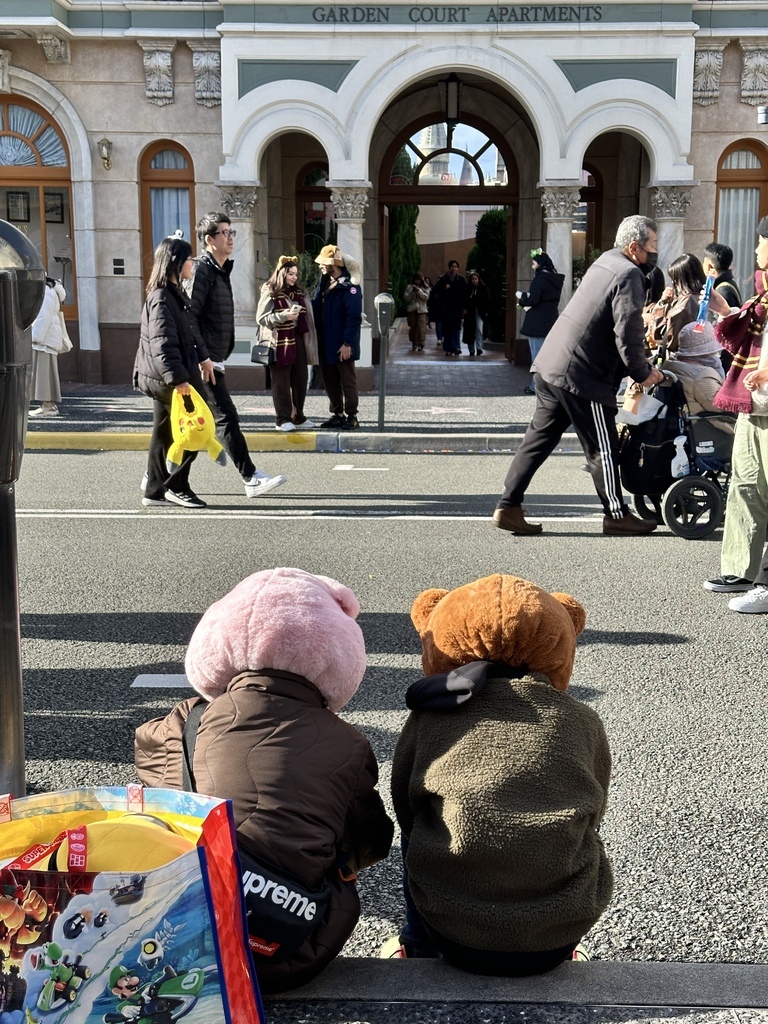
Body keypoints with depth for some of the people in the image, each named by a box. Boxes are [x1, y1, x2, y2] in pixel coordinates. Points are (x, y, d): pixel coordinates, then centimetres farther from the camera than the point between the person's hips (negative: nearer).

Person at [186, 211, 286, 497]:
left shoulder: (221, 270, 19)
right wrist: (203, 357, -22)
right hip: (205, 362, -10)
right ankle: (251, 479, -8)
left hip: (212, 360, 10)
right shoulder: (202, 270, -11)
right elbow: (189, 316, -18)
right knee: (227, 419, -9)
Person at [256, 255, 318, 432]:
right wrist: (284, 316, -19)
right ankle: (282, 419, 4)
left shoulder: (297, 293, 14)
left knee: (300, 380, 8)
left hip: (297, 341, 6)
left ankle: (298, 417, 18)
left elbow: (304, 316, 25)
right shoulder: (270, 292, -4)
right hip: (280, 342, -6)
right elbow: (261, 318, -10)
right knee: (281, 382, -1)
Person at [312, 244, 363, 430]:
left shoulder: (349, 286, -13)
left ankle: (351, 416, 7)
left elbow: (354, 317, -18)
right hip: (325, 343, 8)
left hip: (341, 345, -8)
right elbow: (316, 308, 15)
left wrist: (347, 343, -21)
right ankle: (337, 414, 23)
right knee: (330, 380, 13)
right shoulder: (324, 283, 12)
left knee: (347, 380, 0)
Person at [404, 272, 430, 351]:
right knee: (413, 327, 4)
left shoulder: (425, 288, 6)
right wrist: (412, 292, -13)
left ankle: (421, 344, -9)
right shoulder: (410, 287, 8)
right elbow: (406, 298, 1)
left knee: (421, 327, -11)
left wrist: (419, 291, -14)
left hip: (421, 310, -2)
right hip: (412, 309, 2)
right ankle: (414, 344, 16)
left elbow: (426, 297, -5)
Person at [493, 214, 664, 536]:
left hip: (550, 364, 9)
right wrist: (642, 373, -7)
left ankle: (508, 507, 13)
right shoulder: (628, 274, -13)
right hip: (582, 375, -9)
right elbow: (627, 333, -20)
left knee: (539, 438, 12)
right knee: (602, 448, 5)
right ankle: (617, 515, 18)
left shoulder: (606, 260, 14)